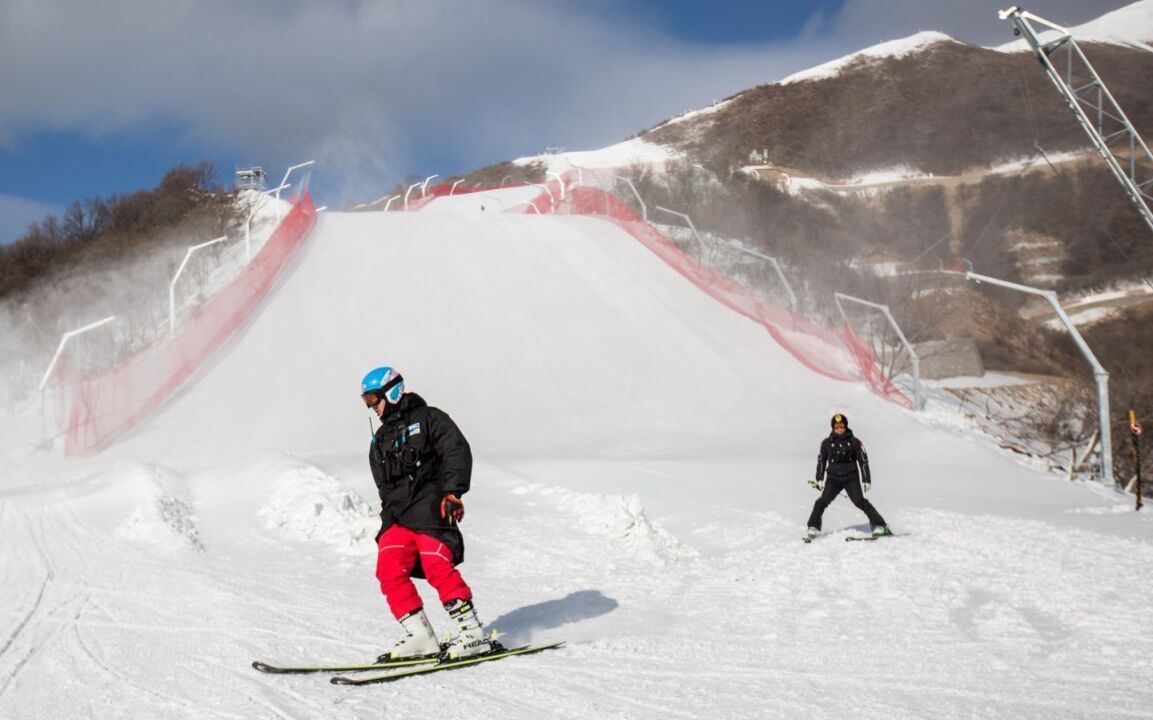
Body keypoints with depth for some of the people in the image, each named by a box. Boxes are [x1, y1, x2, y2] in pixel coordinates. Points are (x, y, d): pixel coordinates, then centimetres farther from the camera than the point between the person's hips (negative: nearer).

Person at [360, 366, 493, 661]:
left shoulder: (428, 418, 5)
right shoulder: (380, 440, 26)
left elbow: (458, 451, -7)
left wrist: (452, 492, -19)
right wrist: (387, 521, 15)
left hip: (431, 508, -7)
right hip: (397, 516, 7)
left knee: (437, 567, -21)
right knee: (390, 569, -12)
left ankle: (473, 634, -18)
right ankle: (420, 637, -11)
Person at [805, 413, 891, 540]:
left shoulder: (854, 442, -4)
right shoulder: (827, 443, 1)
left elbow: (863, 461, 1)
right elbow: (821, 461, 13)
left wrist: (866, 480, -1)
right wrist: (819, 479, 13)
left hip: (851, 478, -2)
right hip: (833, 479, 2)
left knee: (860, 502, -14)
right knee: (822, 502, -11)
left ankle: (879, 525, -10)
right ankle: (813, 528, 2)